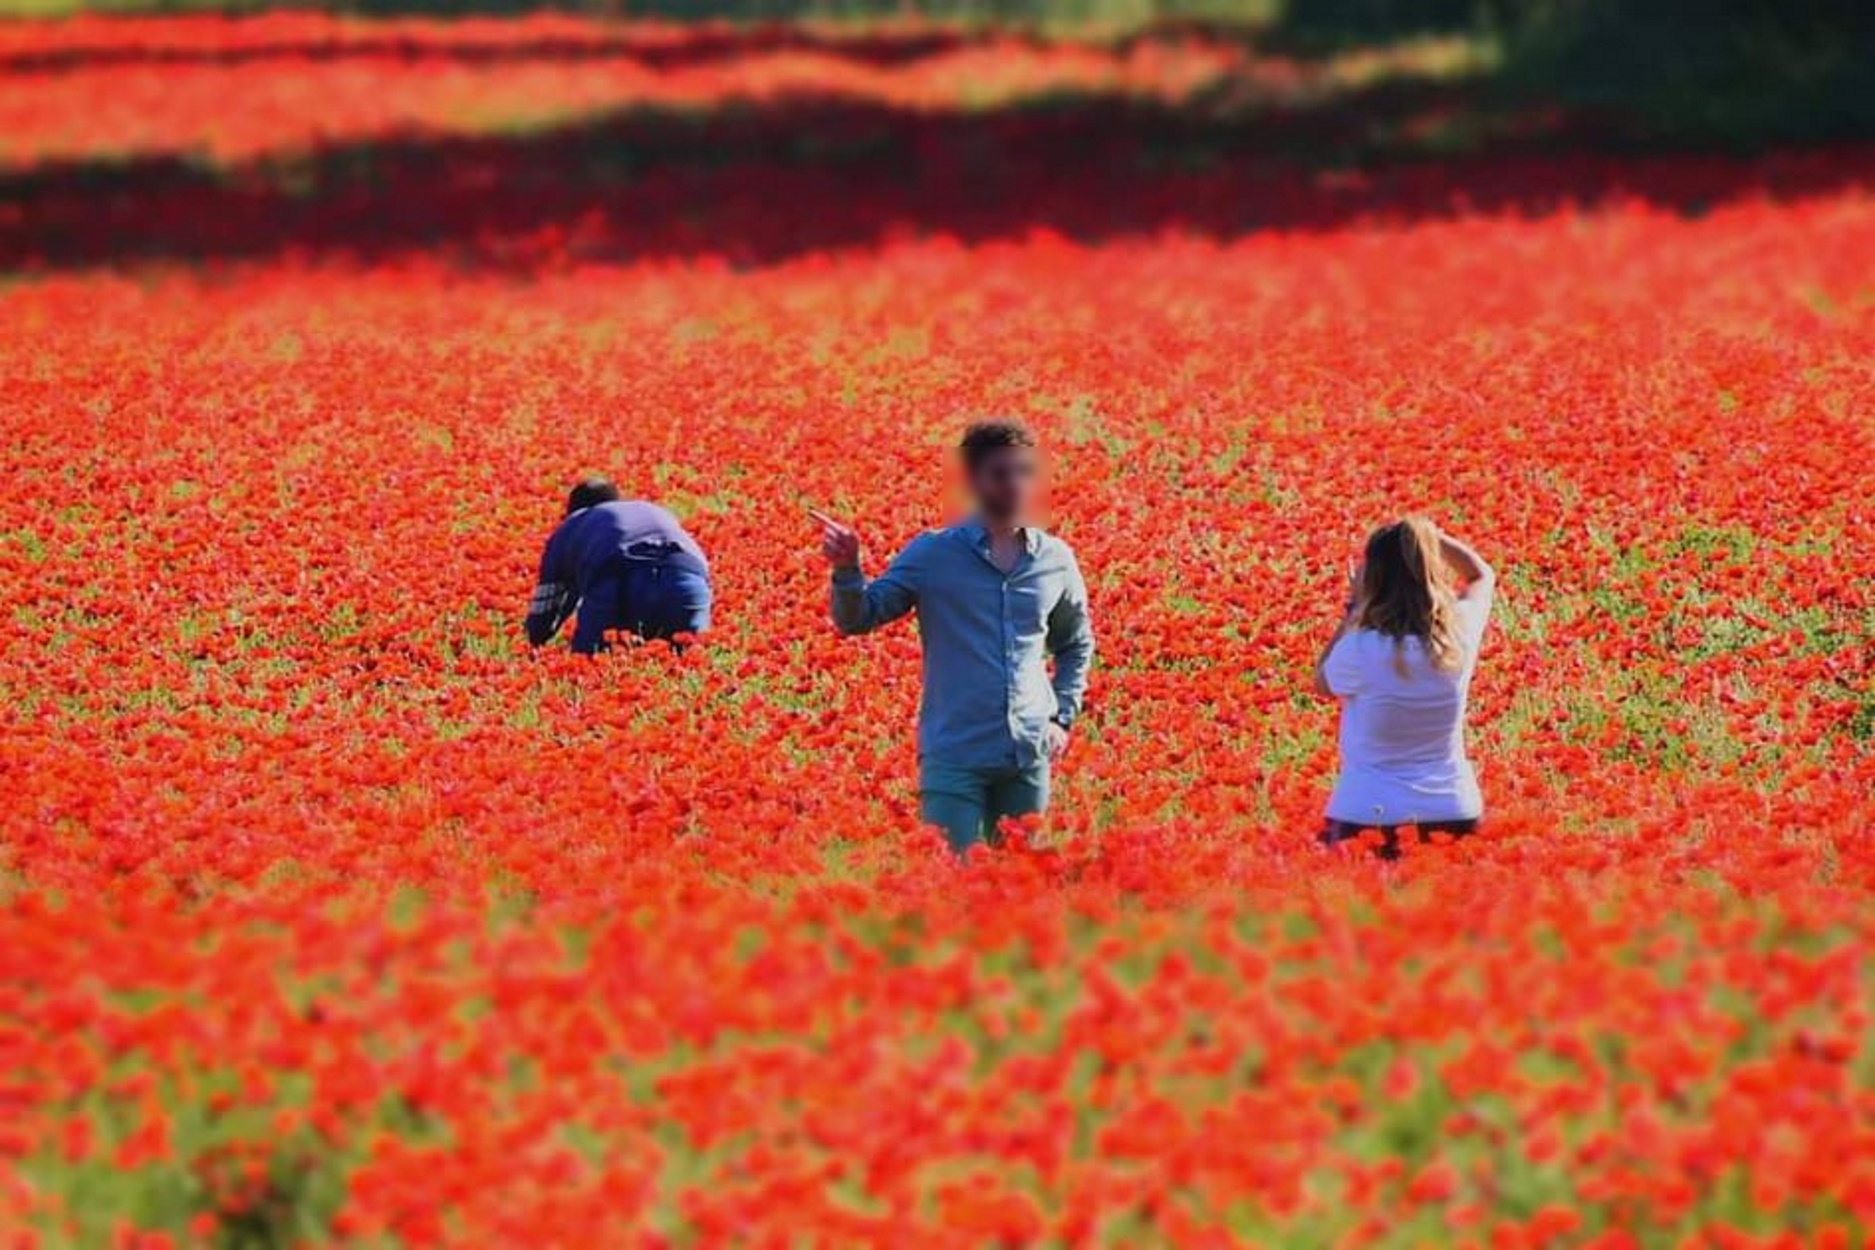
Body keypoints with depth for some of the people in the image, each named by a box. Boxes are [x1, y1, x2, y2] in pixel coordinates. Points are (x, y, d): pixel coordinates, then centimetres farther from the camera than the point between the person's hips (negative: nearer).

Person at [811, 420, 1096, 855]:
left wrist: (1063, 717, 12)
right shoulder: (933, 555, -2)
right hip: (954, 754, -3)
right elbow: (859, 619, -4)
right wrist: (846, 570, -22)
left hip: (1030, 756, 3)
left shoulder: (1055, 559, 7)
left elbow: (1077, 645, 23)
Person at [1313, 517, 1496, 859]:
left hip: (1368, 817, -4)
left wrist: (1353, 610, 5)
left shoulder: (1361, 649, -19)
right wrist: (1427, 536, 8)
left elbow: (1323, 682, 6)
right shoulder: (1458, 634, -6)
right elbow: (1482, 575, 17)